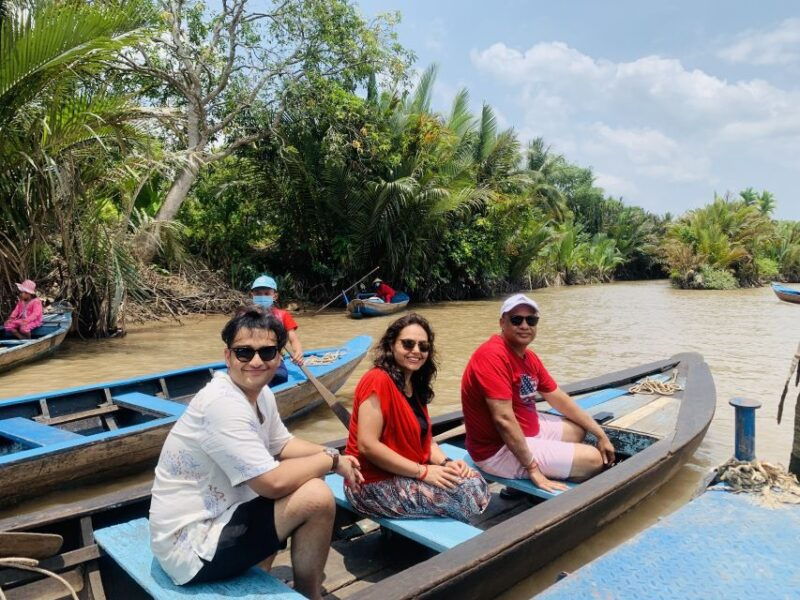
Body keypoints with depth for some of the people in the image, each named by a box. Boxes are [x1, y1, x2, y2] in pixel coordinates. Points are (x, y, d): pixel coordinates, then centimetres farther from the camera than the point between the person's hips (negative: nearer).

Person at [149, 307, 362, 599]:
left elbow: (283, 445, 14)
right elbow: (273, 482, -29)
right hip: (192, 546, -10)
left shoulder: (260, 392, 2)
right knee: (317, 498, -19)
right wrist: (331, 459, -14)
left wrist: (332, 457, -3)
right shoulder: (223, 404, -26)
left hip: (211, 518, 10)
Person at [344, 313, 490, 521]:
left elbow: (423, 436, 11)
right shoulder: (378, 380, -20)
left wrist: (445, 463, -9)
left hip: (408, 474, 8)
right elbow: (367, 445, -25)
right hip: (374, 483, -8)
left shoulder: (415, 384, 8)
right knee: (463, 495, -16)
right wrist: (423, 471, -22)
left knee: (476, 482, -7)